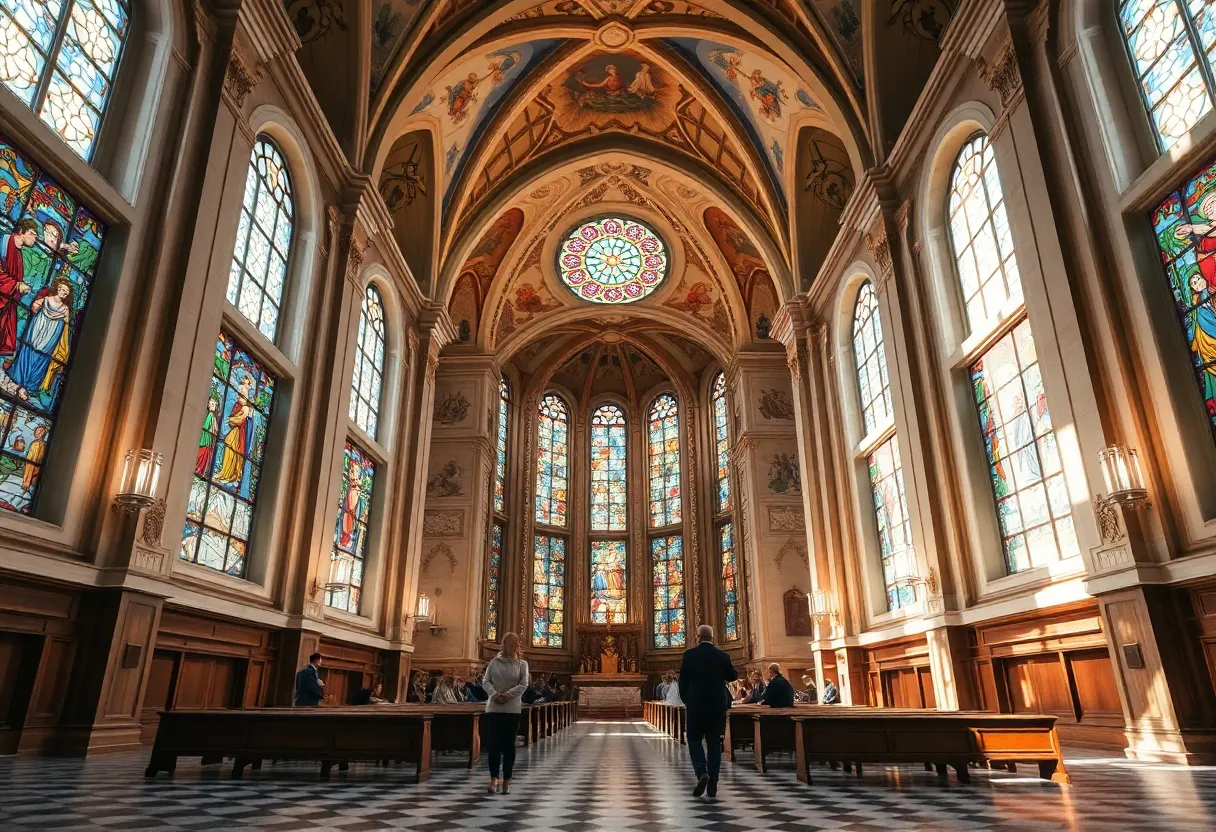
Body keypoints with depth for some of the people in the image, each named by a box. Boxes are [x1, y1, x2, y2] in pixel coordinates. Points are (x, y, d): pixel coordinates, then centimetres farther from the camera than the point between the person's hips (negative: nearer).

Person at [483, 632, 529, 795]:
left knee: (508, 745, 3)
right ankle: (494, 778, 11)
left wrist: (507, 695, -18)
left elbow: (523, 685, -6)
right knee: (493, 744, 0)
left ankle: (506, 780, 11)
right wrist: (494, 694, -17)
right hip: (493, 708, 1)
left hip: (512, 709, -1)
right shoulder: (494, 662, 6)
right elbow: (485, 681, 1)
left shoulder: (522, 664, 3)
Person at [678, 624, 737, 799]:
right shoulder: (722, 656, -2)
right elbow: (733, 676, 12)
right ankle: (713, 781, 7)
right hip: (717, 704, 2)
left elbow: (682, 680, -5)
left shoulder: (689, 654, -8)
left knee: (694, 739, 9)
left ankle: (702, 773, -12)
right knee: (714, 741, 10)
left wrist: (685, 699, 9)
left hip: (696, 704, -2)